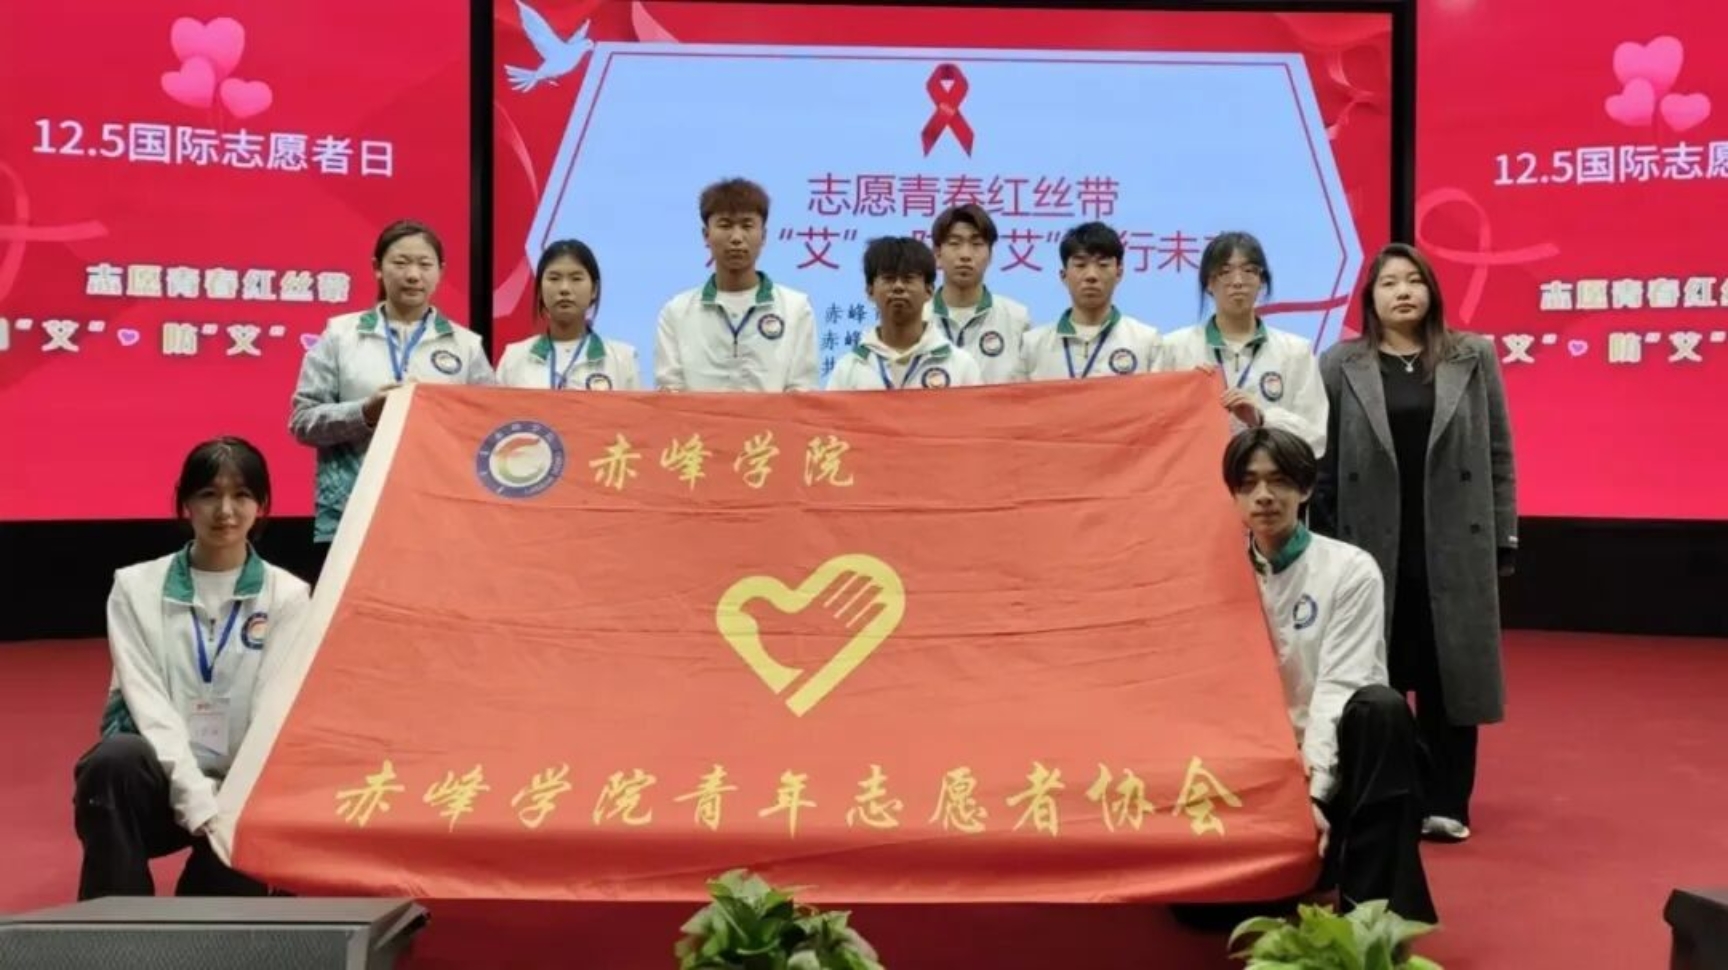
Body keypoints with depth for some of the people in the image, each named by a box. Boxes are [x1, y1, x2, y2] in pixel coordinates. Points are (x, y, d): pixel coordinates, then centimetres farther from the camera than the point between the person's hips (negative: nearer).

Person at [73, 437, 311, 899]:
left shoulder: (287, 595, 4)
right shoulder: (137, 587, 4)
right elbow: (148, 703, -8)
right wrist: (198, 801, -23)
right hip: (160, 776, 1)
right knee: (116, 758, -34)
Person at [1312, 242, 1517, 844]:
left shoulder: (1473, 357, 6)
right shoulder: (1341, 365, 4)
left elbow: (1498, 454, 6)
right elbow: (1323, 461, 2)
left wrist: (1503, 538, 1)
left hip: (1454, 548, 0)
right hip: (1369, 548, 0)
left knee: (1448, 676, 5)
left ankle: (1444, 803, 15)